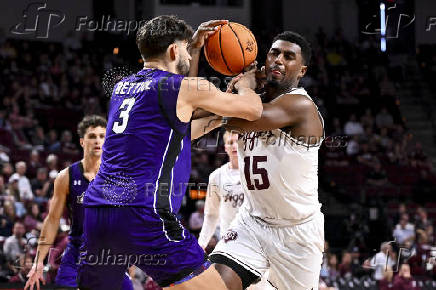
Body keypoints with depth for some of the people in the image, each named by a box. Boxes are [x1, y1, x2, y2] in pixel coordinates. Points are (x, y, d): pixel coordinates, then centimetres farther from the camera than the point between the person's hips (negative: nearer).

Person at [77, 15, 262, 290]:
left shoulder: (122, 87, 21)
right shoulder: (187, 88, 1)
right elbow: (253, 110, 12)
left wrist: (194, 51, 41)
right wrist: (245, 84, 34)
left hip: (96, 212, 7)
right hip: (143, 216, -7)